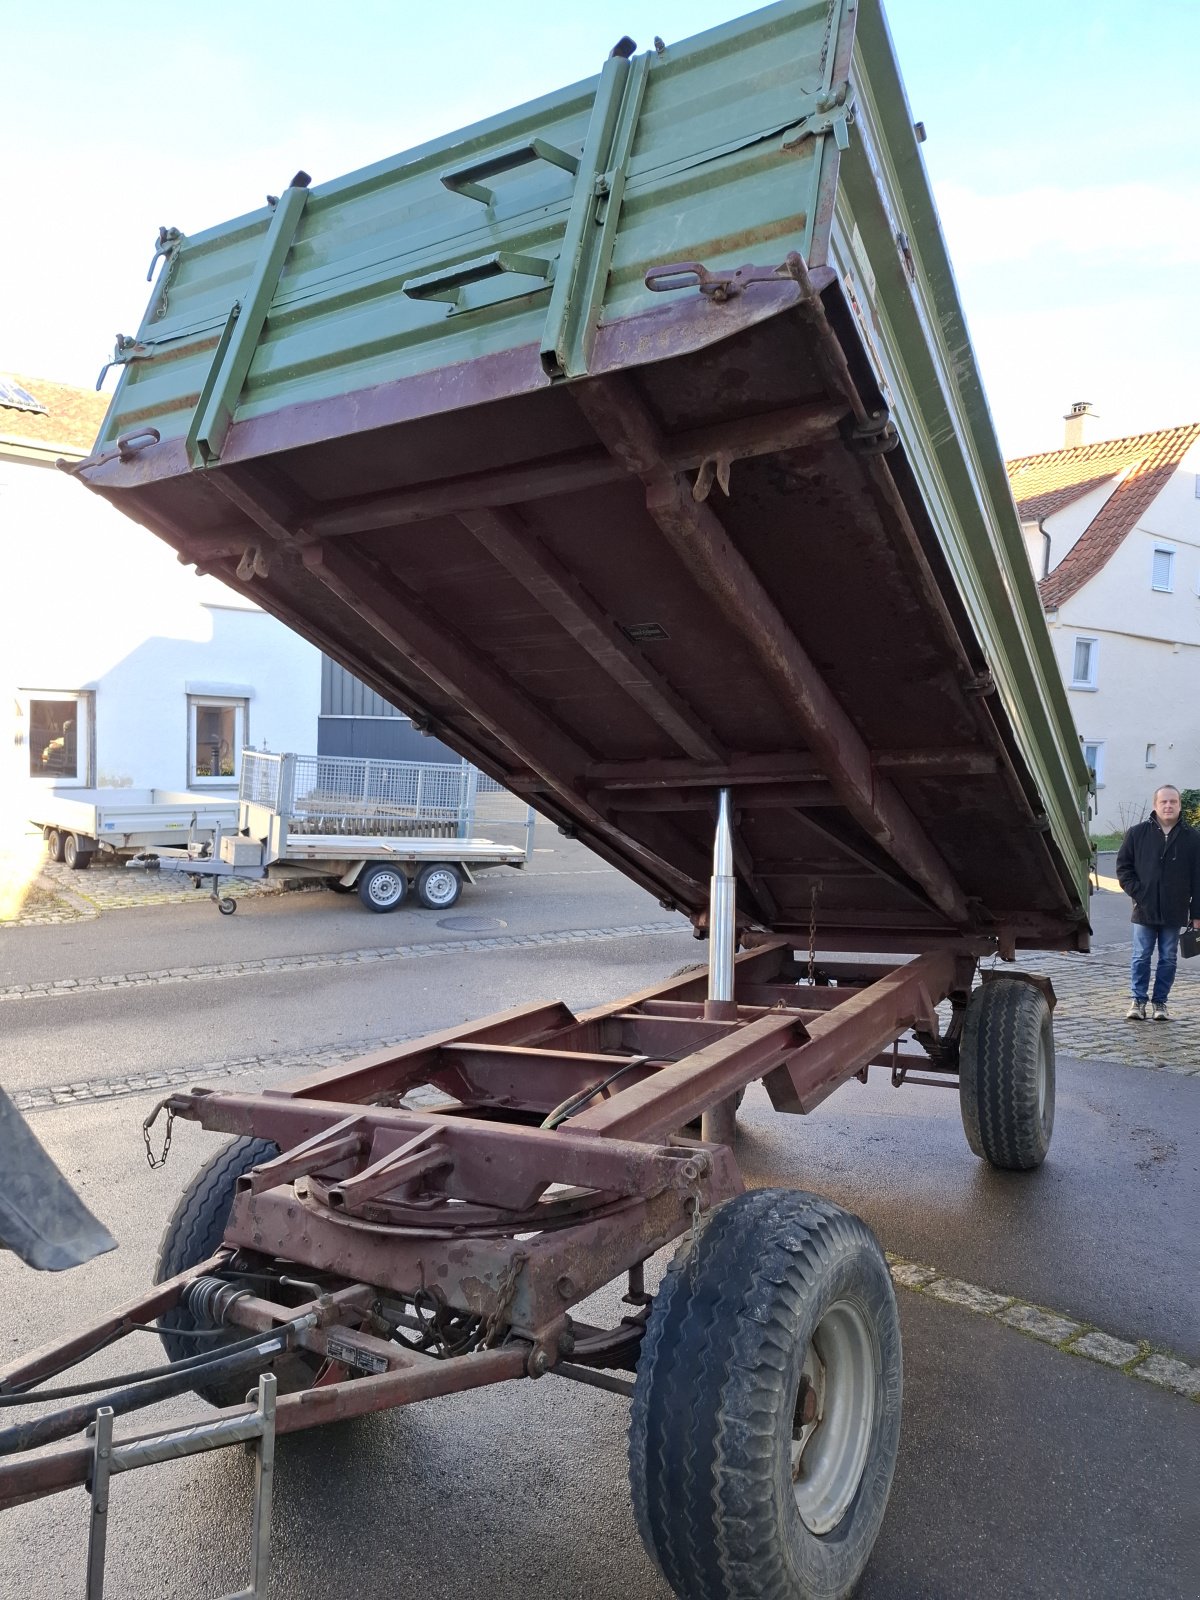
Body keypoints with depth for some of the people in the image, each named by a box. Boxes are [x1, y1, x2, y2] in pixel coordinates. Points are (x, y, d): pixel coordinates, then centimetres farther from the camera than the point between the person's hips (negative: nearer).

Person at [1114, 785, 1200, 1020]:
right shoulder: (1138, 833, 1)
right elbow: (1123, 866, 5)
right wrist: (1136, 891, -7)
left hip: (1175, 912, 1)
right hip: (1144, 910, 0)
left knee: (1168, 959, 8)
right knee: (1141, 957, 4)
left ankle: (1160, 1001, 19)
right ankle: (1138, 1001, 13)